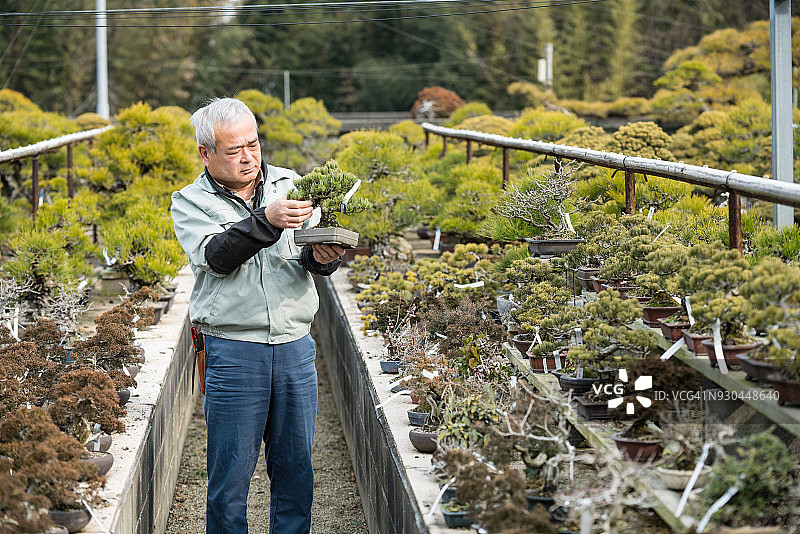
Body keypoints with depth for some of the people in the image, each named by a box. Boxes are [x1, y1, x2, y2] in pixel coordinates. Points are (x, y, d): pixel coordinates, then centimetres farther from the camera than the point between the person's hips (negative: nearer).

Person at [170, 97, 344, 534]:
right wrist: (267, 220, -31)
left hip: (295, 347, 3)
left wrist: (321, 257, -22)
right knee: (231, 473, 2)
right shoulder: (190, 203, 1)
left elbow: (316, 248, 2)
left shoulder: (290, 184, 9)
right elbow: (217, 256, -17)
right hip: (233, 350, -3)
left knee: (296, 468, 10)